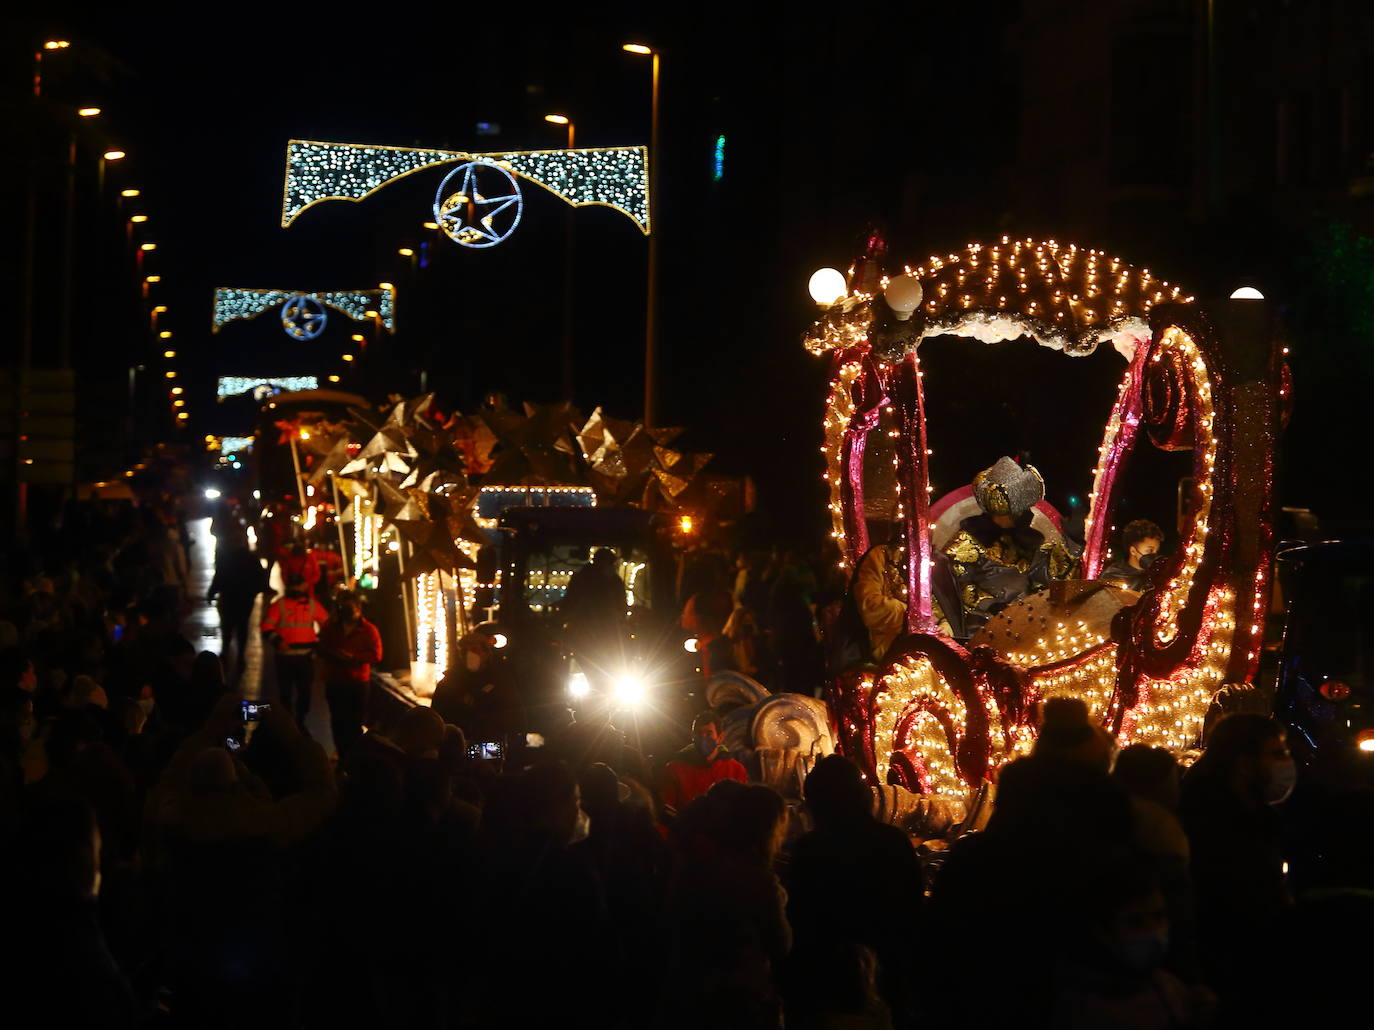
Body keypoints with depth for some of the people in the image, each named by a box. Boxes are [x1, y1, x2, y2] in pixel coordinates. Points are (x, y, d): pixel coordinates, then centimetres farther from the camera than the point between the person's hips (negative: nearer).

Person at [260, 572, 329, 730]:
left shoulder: (312, 604, 5)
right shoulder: (279, 605, -4)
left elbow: (326, 622, 17)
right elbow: (266, 627, -8)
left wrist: (320, 640, 4)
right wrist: (277, 641, -22)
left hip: (306, 656, 2)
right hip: (285, 656, -2)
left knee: (305, 691, 7)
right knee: (285, 691, 4)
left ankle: (300, 722, 23)